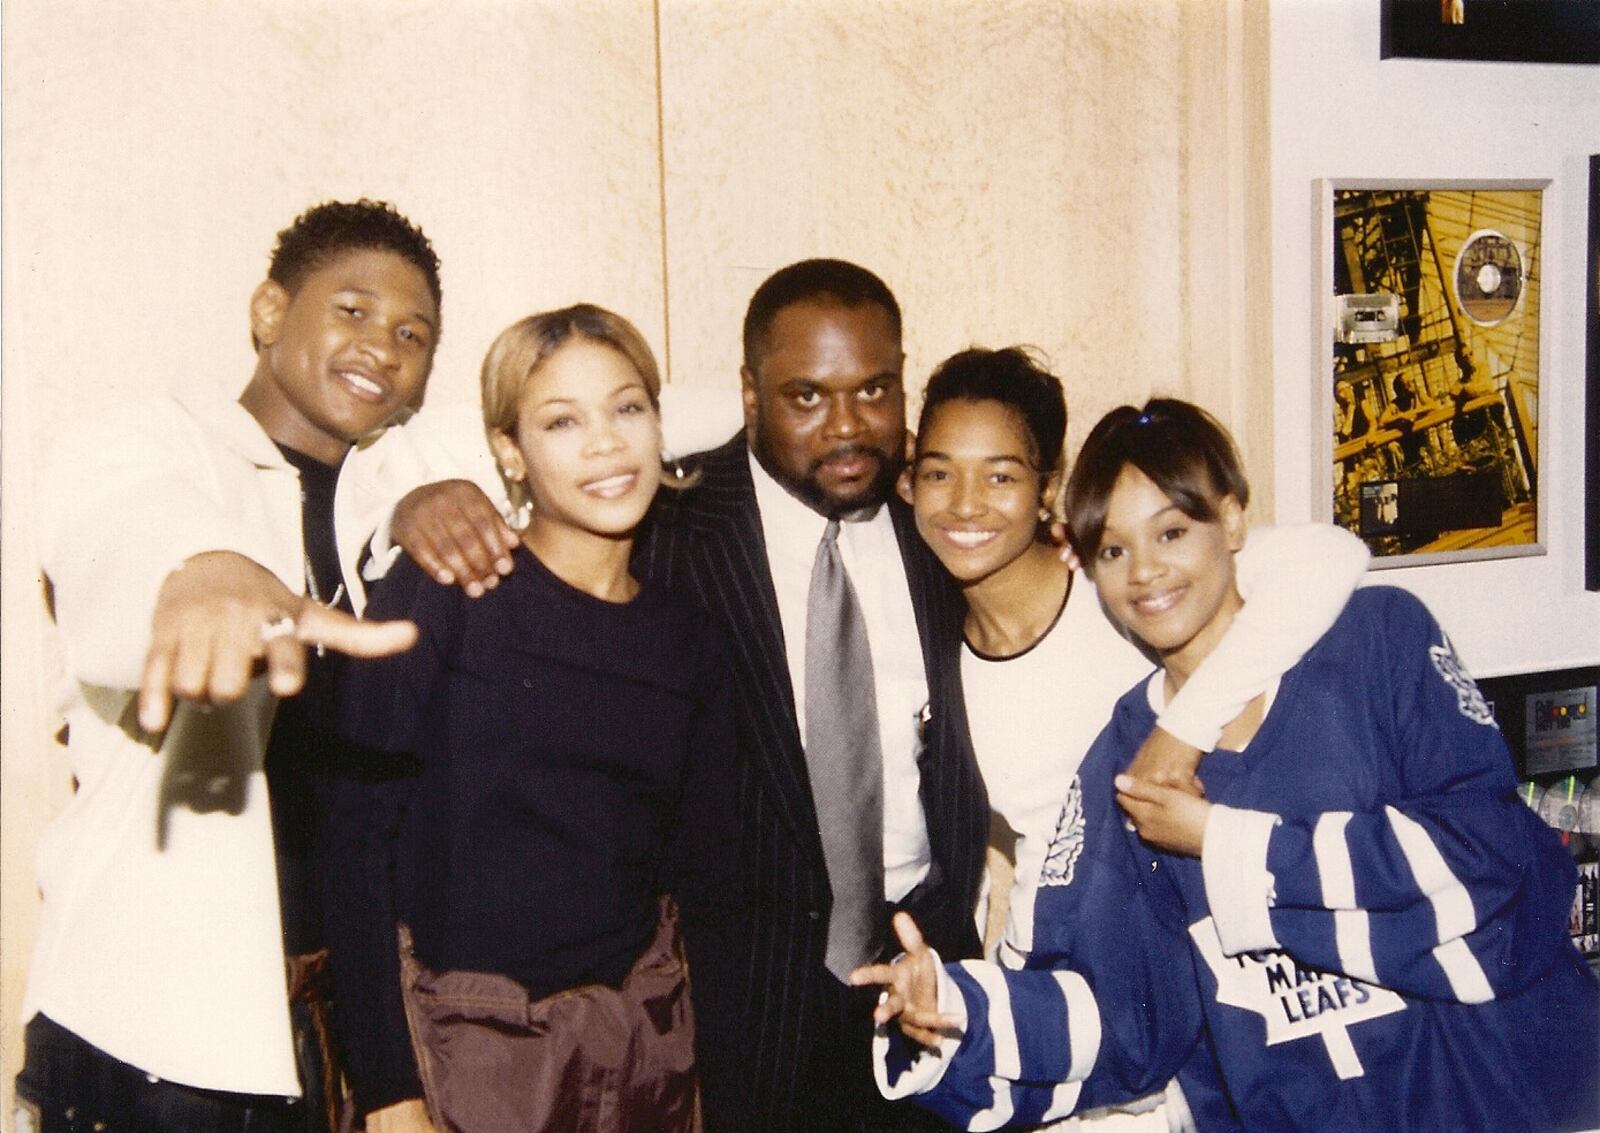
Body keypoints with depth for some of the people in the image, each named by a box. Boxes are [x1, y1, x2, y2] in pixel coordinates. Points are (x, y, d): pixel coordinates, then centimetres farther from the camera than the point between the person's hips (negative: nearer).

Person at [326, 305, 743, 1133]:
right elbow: (353, 833, -12)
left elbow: (707, 891, 9)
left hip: (645, 1038, 4)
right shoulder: (440, 593, -8)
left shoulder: (688, 644, 5)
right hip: (459, 1040, -4)